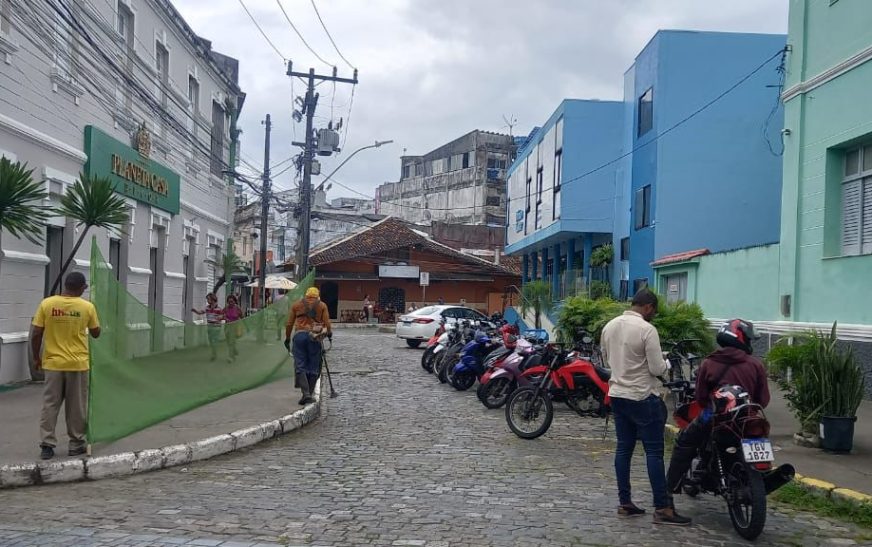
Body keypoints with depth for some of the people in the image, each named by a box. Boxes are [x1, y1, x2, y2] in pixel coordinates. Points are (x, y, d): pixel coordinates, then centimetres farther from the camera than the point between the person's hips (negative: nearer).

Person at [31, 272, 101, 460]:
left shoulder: (46, 304, -5)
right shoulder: (87, 307, -7)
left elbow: (36, 335, -3)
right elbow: (96, 334, 6)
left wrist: (36, 357, 10)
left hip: (53, 363, 1)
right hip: (78, 364, -1)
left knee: (50, 405, 9)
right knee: (77, 407, 9)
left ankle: (47, 445, 7)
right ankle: (76, 444, 16)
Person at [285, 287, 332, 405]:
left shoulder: (296, 305, 14)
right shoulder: (322, 305, 10)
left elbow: (289, 323, 13)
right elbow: (327, 323, 4)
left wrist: (287, 338, 21)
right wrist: (329, 333, 22)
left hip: (299, 335, 0)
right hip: (314, 337, 0)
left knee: (300, 367, 1)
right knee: (313, 367, 9)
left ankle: (306, 394, -13)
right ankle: (309, 394, 10)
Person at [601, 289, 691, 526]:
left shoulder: (609, 326, 5)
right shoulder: (647, 329, -17)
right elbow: (656, 369, -16)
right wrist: (665, 363, 4)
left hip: (617, 395, 7)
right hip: (643, 398, -7)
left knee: (623, 449, 11)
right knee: (654, 451, -2)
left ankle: (625, 503, 15)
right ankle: (662, 508, 0)